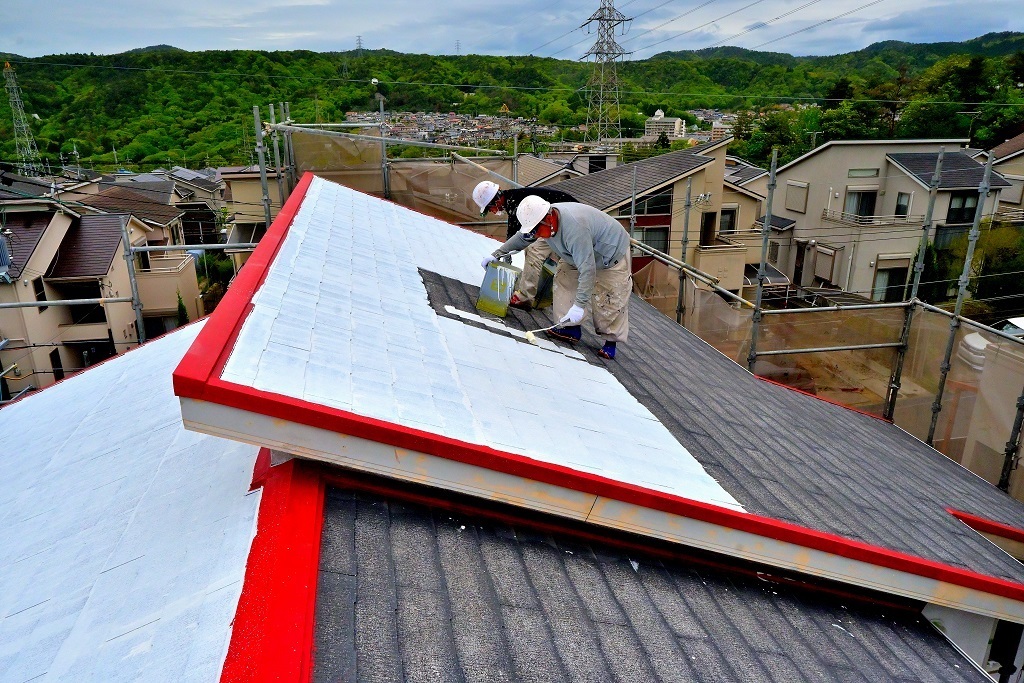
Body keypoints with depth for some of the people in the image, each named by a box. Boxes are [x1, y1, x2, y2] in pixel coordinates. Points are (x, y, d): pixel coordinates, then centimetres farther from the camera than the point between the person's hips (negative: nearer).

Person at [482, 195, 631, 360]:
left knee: (611, 300, -11)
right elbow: (521, 238, 5)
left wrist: (579, 305, -46)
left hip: (613, 253, -8)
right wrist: (496, 254, 6)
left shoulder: (574, 229, -43)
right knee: (564, 280, -2)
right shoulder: (544, 219, -15)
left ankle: (611, 341, 5)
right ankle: (570, 328, 4)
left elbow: (587, 269, -44)